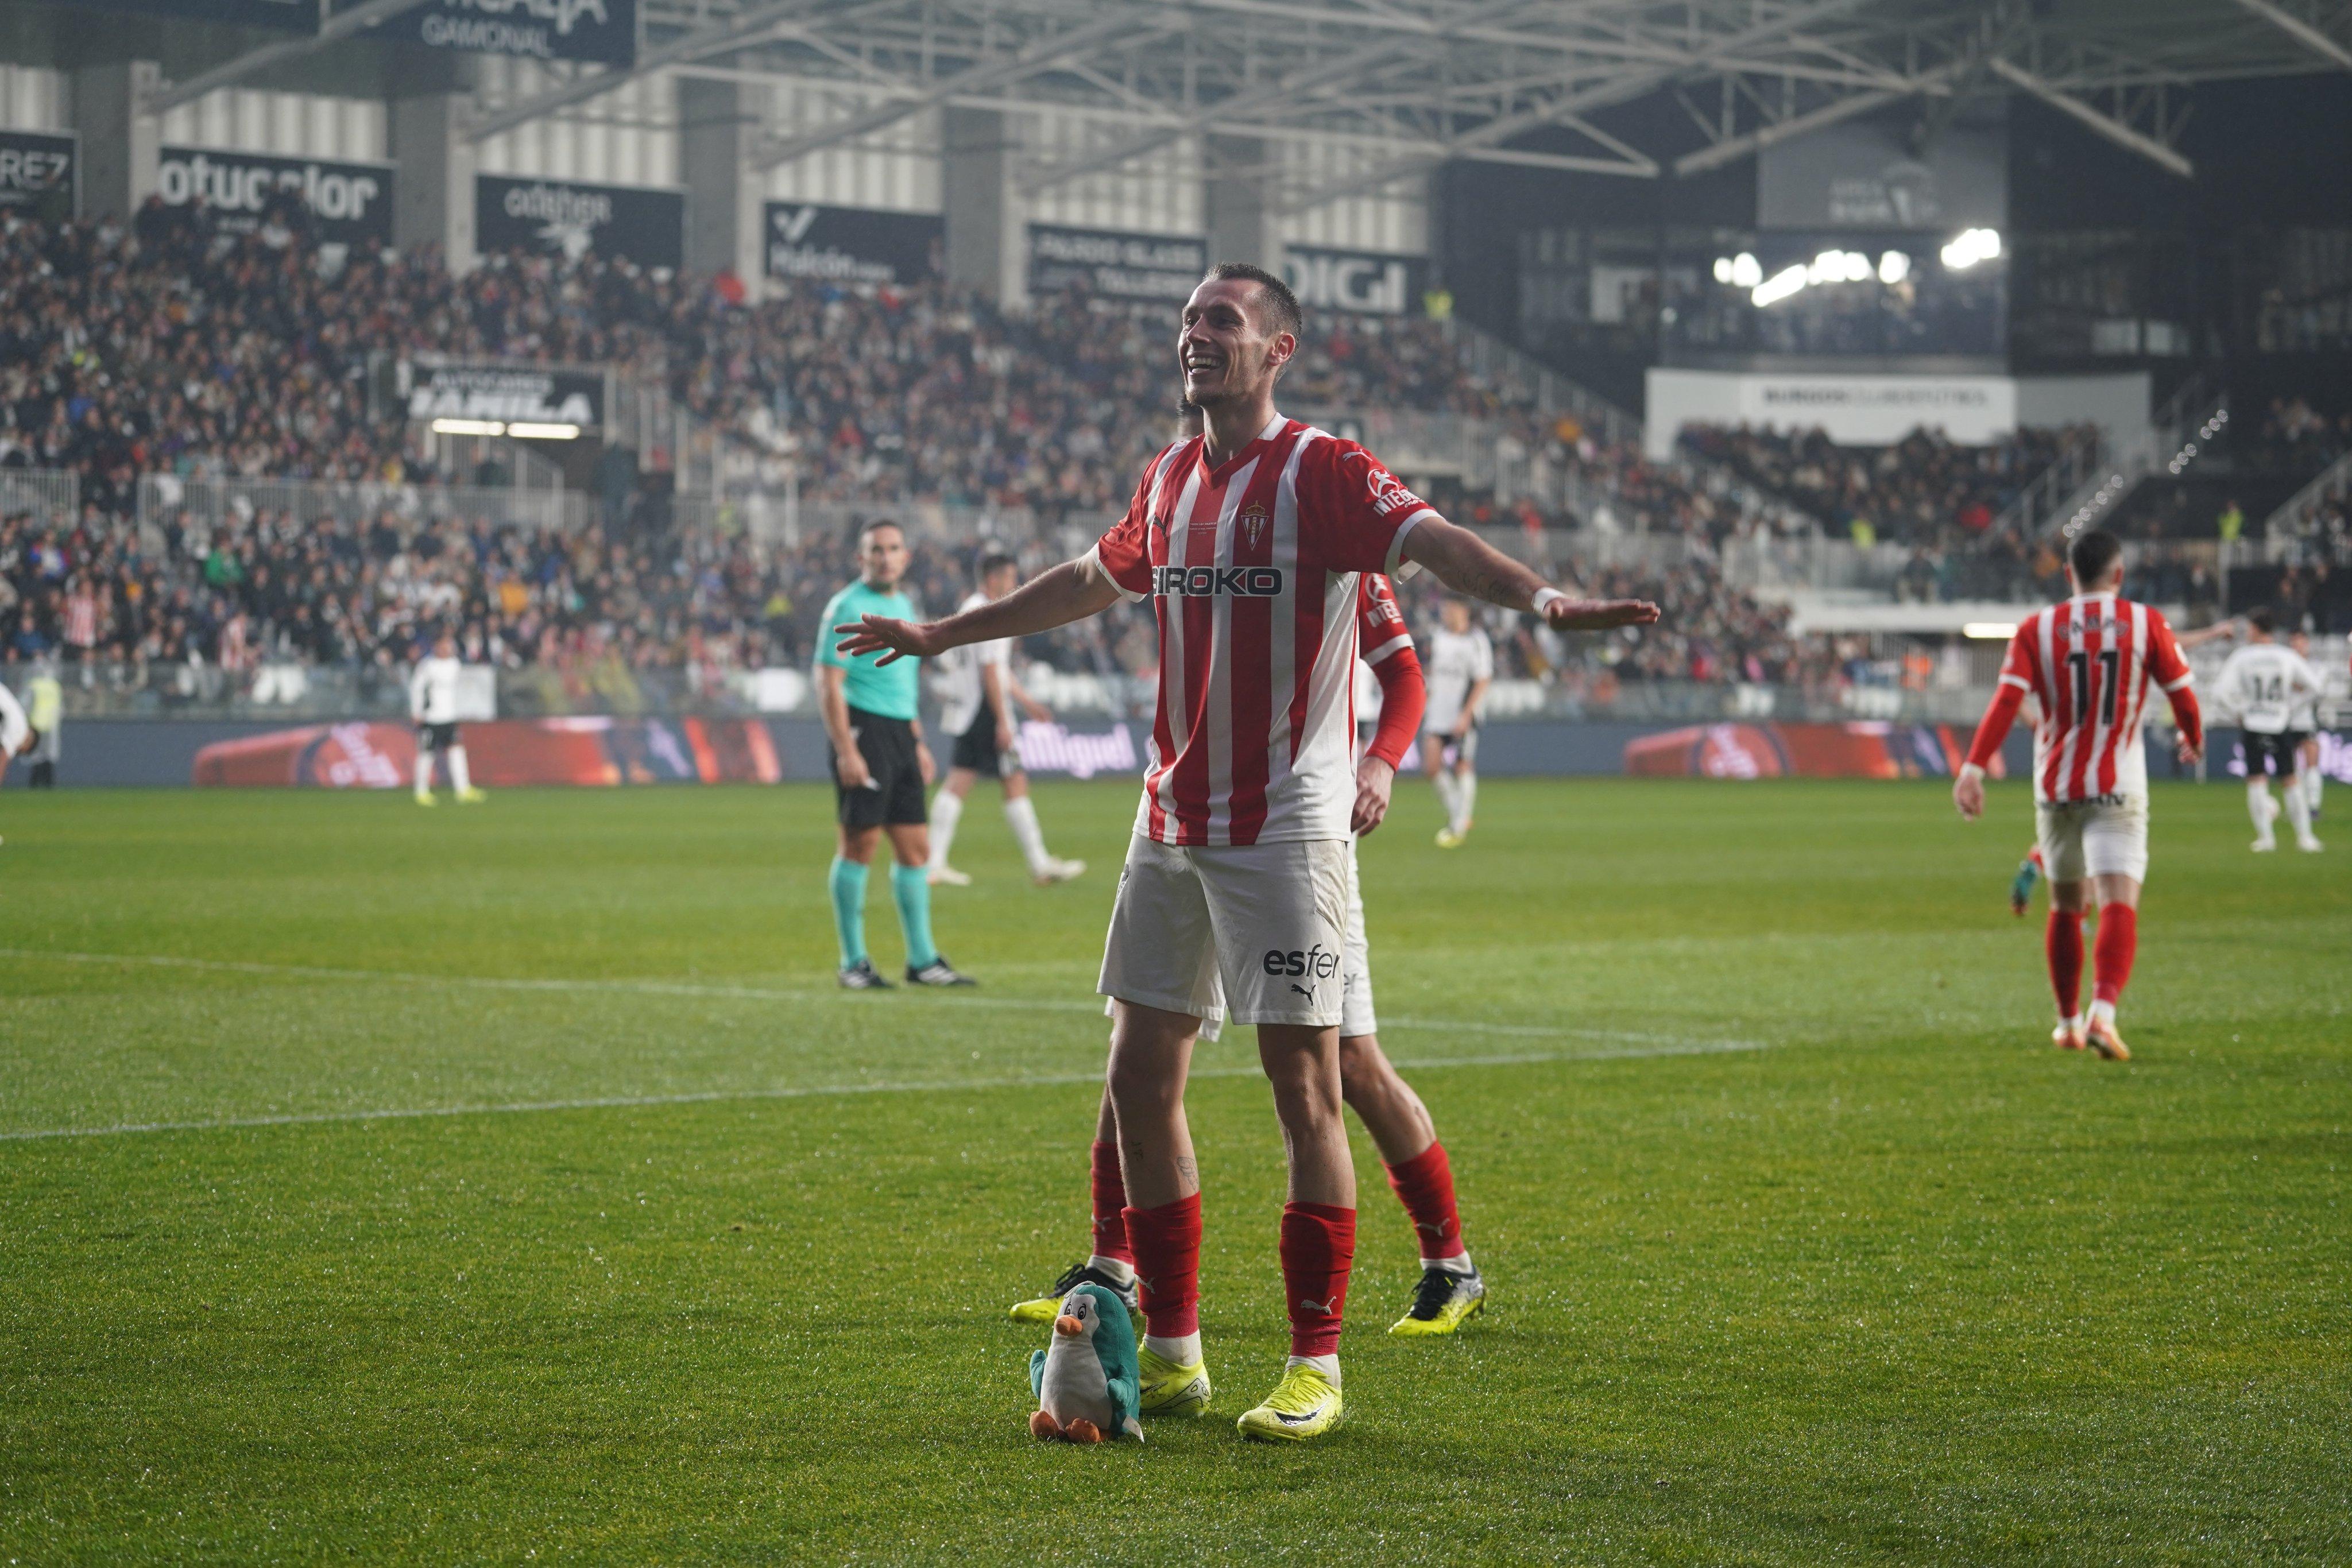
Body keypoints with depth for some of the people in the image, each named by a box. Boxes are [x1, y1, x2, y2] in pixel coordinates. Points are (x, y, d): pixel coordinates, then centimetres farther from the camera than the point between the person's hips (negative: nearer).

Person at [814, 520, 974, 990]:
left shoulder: (903, 605, 18)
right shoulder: (848, 607, -8)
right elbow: (829, 684, -13)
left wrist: (918, 742, 26)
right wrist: (846, 752, -20)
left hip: (900, 733, 8)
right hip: (862, 728, -8)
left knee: (915, 847, 8)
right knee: (860, 843, -5)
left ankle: (922, 959, 14)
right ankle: (853, 963, 1)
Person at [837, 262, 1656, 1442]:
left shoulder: (1324, 472, -8)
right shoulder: (1168, 481, 13)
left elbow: (1433, 542, -23)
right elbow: (1092, 582, 29)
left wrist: (1541, 600, -42)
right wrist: (942, 634, 40)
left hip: (1286, 827, -7)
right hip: (1169, 825, 7)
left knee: (1303, 1088, -6)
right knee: (1141, 1078, 7)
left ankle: (1315, 1367, 1)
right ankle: (1172, 1352, 17)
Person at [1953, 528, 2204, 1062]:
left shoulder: (2037, 629, 1)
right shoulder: (2146, 623, -1)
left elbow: (2006, 701, -10)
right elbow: (2181, 692, 5)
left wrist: (1973, 767, -15)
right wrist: (2194, 738, 26)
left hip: (2055, 787, 3)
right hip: (2118, 788, -3)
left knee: (2065, 906, 18)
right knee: (2119, 903, -11)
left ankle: (2069, 1022, 30)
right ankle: (2104, 1011, -32)